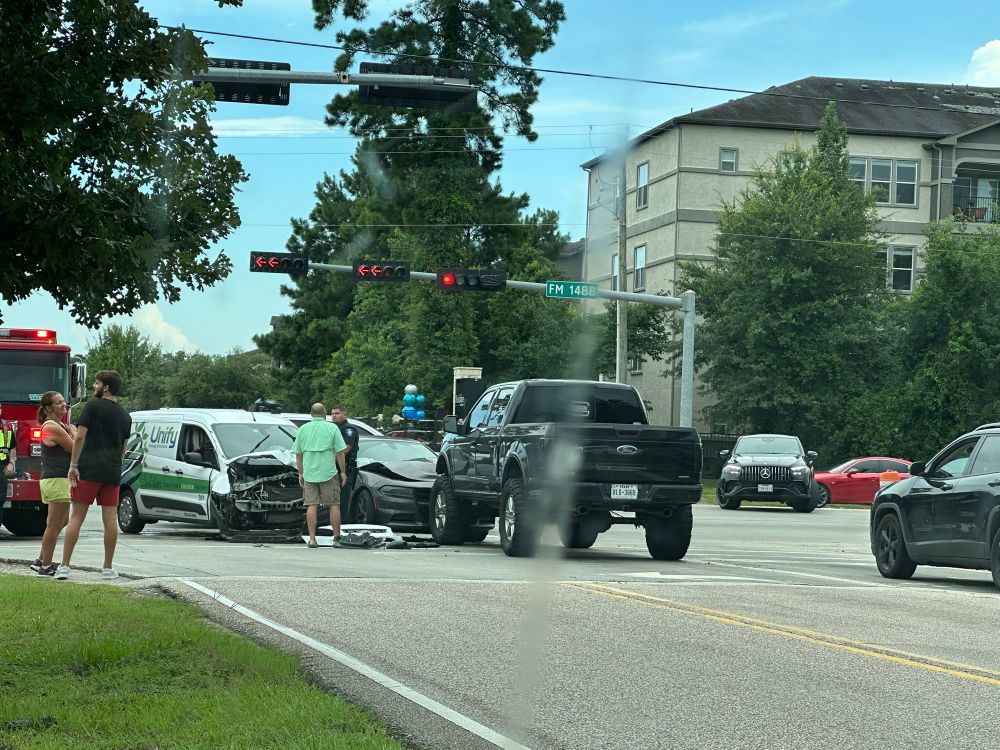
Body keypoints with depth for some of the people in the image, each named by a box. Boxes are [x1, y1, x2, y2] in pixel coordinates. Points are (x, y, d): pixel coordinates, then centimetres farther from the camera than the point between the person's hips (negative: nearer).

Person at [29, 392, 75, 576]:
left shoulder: (59, 425, 17)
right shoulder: (53, 427, -15)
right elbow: (76, 449, -14)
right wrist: (73, 432, 1)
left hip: (57, 480, 11)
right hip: (57, 480, -11)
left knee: (62, 522, 19)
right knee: (54, 524, -6)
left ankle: (41, 561, 24)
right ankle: (45, 566, -2)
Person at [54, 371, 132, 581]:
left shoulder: (93, 406, -3)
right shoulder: (125, 416, 15)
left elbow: (80, 437, -9)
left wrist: (73, 465, -7)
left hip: (89, 470, -5)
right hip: (113, 473, 5)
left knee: (76, 517, -3)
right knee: (110, 519, 4)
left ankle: (64, 566, -6)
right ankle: (108, 568, 7)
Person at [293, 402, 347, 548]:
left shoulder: (303, 429, 7)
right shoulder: (332, 428, -2)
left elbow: (298, 453, 8)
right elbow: (339, 452, -4)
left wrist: (300, 473, 16)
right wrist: (343, 472, 4)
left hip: (309, 473, 3)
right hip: (328, 473, -3)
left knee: (311, 506, 3)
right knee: (334, 505, 6)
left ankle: (312, 539, -1)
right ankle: (337, 537, 9)